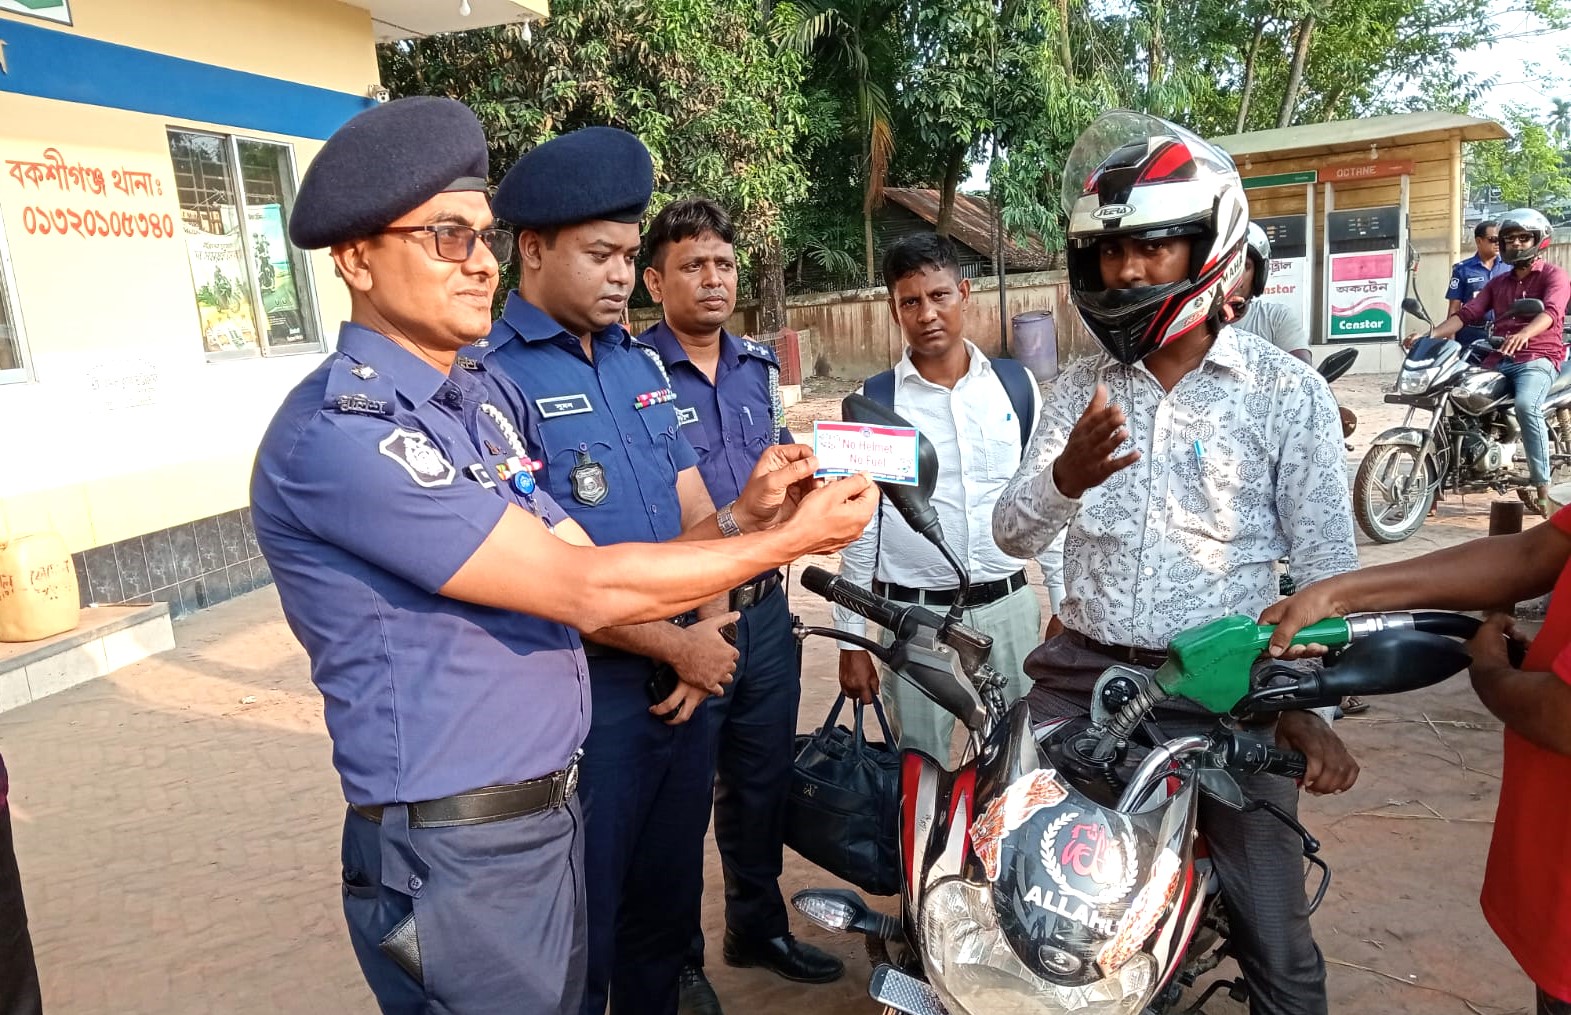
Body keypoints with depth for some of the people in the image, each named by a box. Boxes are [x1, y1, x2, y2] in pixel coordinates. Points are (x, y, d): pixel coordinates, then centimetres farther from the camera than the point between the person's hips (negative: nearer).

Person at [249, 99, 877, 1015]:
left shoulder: (483, 400, 8)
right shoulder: (341, 433, -21)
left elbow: (568, 565, 3)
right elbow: (585, 587, -22)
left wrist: (741, 518, -6)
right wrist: (785, 541, -14)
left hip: (551, 809, 8)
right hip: (459, 857, -8)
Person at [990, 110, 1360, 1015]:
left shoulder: (1289, 394, -3)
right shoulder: (1083, 387, 7)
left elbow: (1329, 572, -3)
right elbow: (1016, 534, 1)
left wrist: (1308, 704, -15)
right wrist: (1065, 478, -20)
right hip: (1081, 672, 3)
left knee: (1275, 941, 3)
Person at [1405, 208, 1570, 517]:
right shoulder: (1497, 283, 24)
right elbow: (1467, 313, 10)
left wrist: (1523, 334, -40)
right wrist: (1430, 334, -9)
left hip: (1538, 358, -6)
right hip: (1498, 359, 6)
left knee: (1526, 405, -34)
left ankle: (1542, 485, -28)